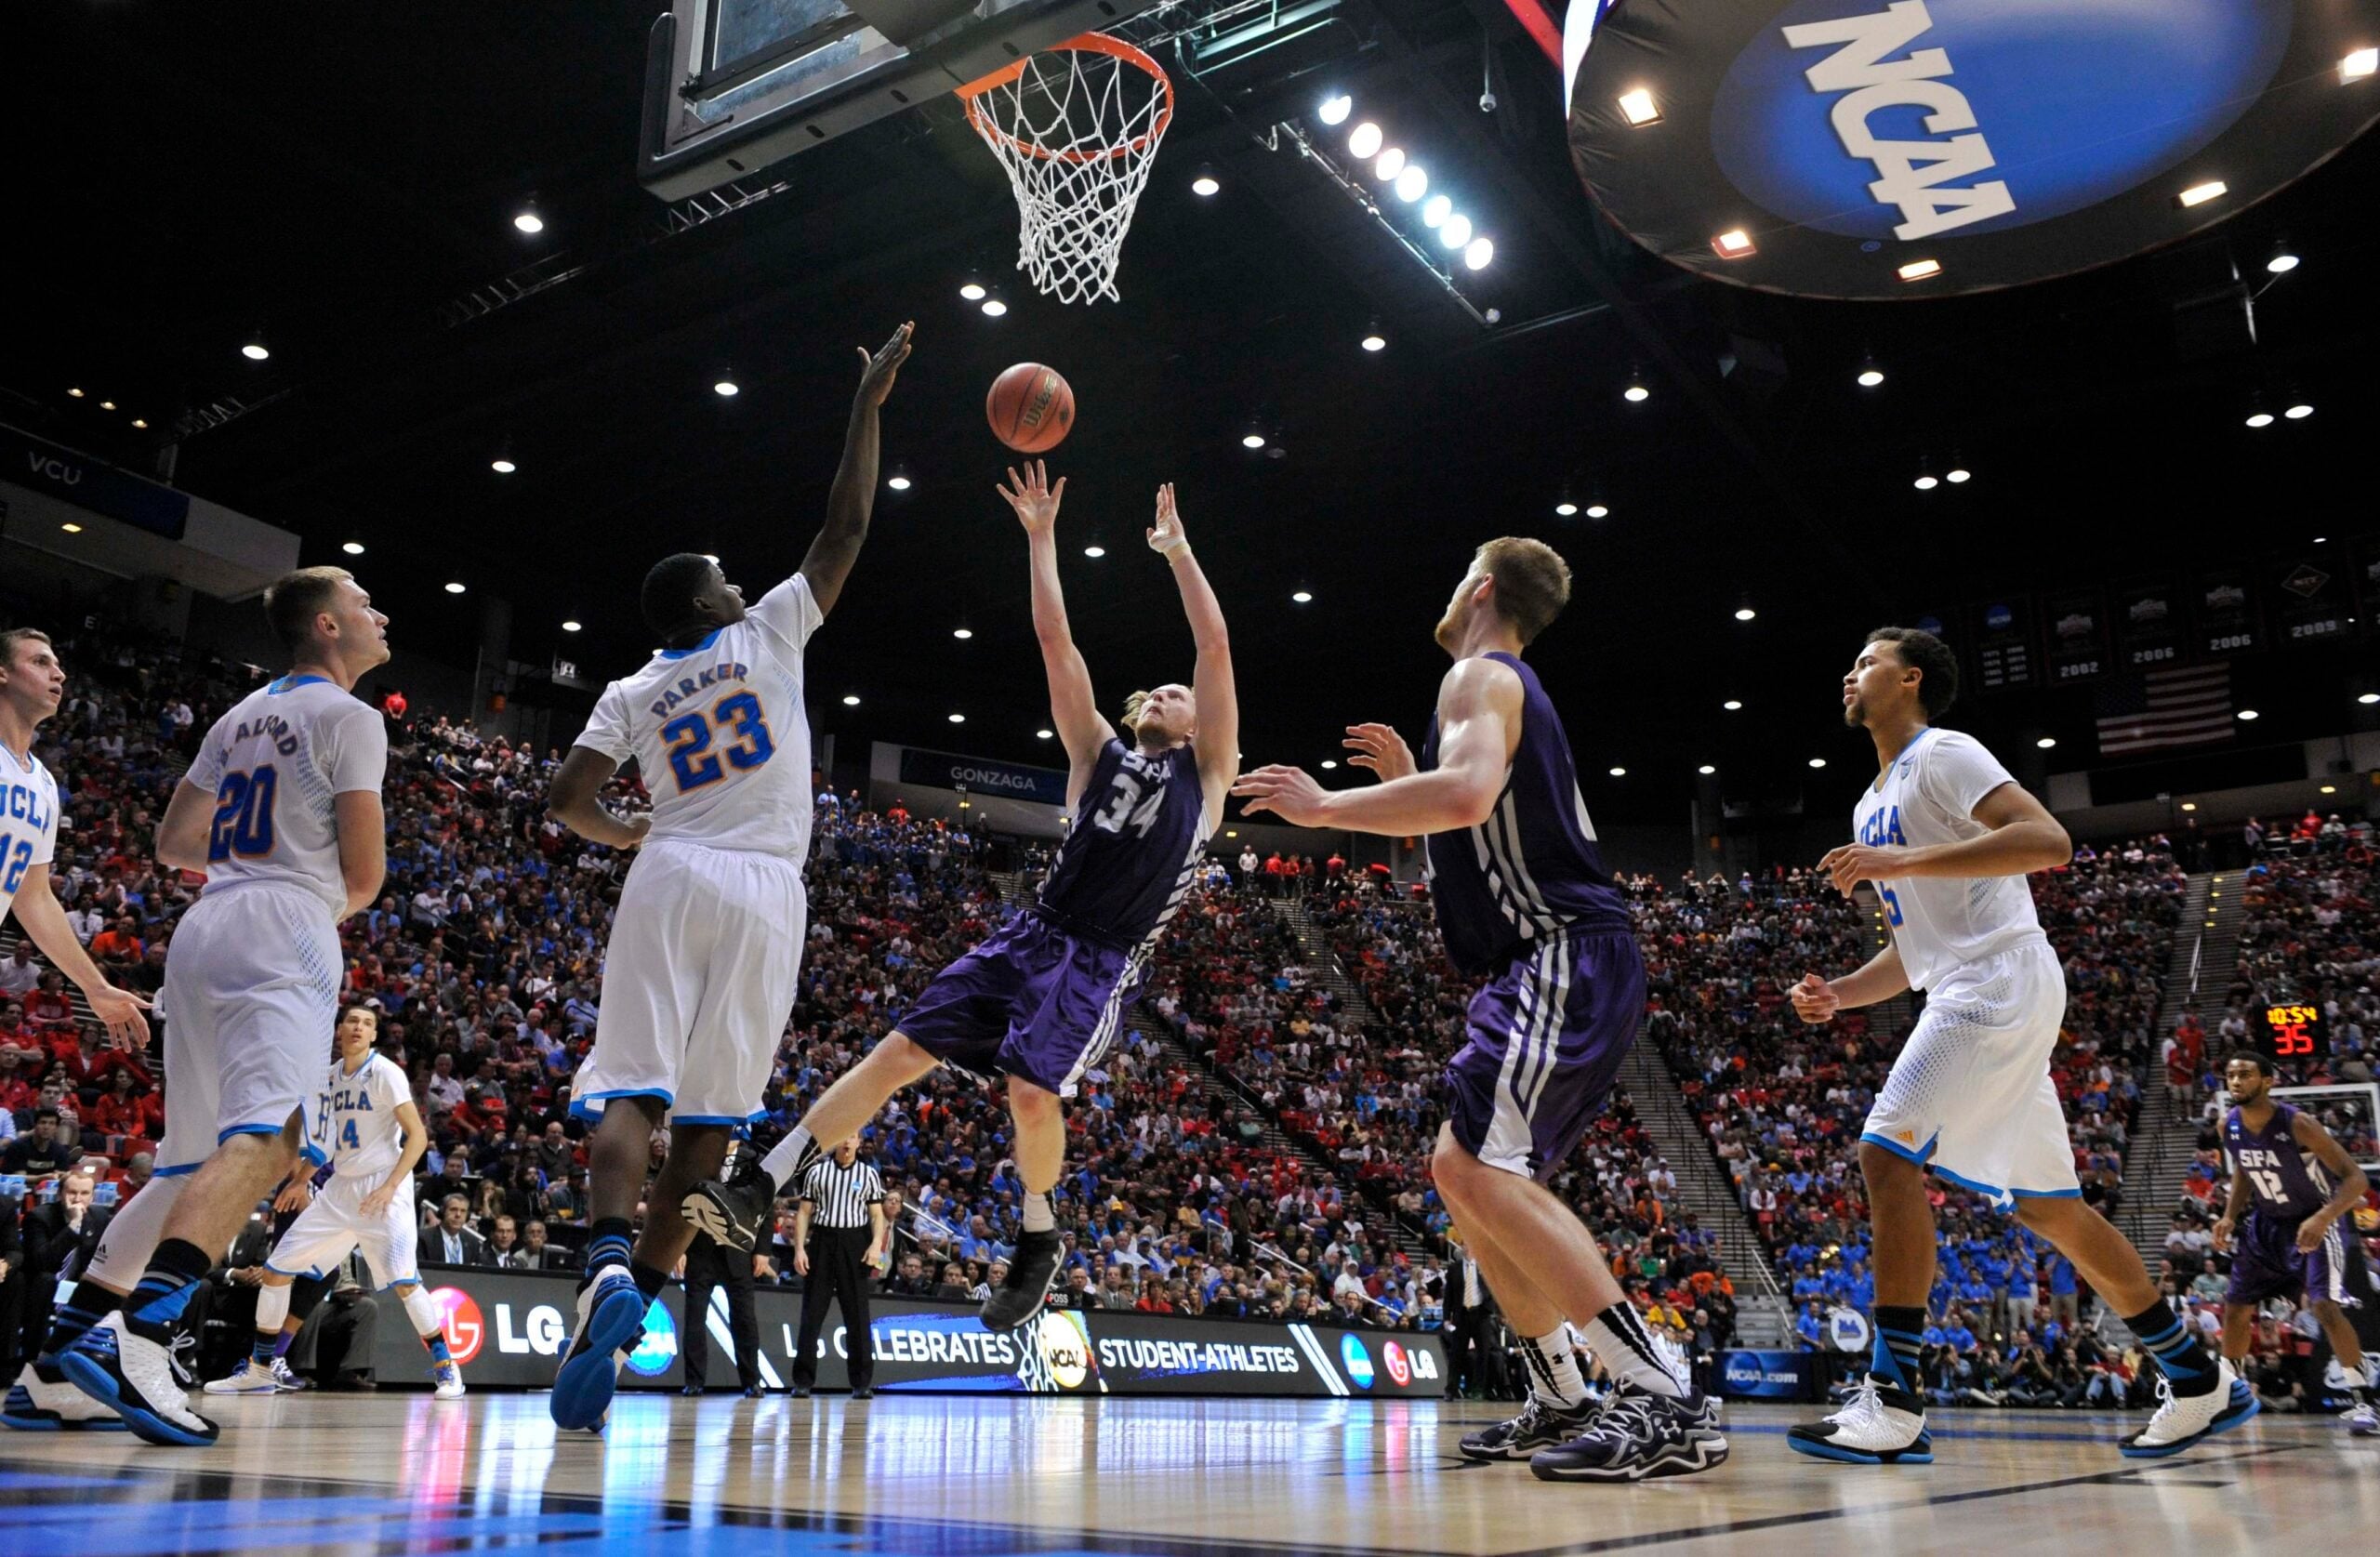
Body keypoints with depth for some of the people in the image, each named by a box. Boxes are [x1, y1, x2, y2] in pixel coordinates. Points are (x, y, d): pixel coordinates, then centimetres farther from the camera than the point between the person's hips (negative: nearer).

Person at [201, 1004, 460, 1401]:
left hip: (384, 1187, -7)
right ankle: (261, 1369, 19)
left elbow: (418, 1135, -15)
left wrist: (390, 1186, -23)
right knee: (276, 1269, 5)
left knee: (402, 1279, -19)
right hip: (340, 1188, 7)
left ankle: (445, 1367, -7)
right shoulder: (330, 1077, 10)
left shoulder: (385, 1072, -10)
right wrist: (300, 1181, 16)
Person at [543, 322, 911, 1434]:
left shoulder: (631, 693, 13)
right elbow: (845, 531, 9)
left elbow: (566, 799, 3)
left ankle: (608, 1267, -33)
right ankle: (636, 1302, -4)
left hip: (672, 879, 2)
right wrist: (867, 407, 15)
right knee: (711, 1110, 2)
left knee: (633, 1087, -7)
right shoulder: (767, 635, 8)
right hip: (764, 890, -1)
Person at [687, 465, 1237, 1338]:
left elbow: (1216, 649, 5)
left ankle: (1040, 1242, 8)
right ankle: (756, 1193, -6)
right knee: (901, 1050, -7)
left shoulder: (1205, 774, 12)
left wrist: (1178, 550, 12)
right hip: (1031, 937, 3)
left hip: (1104, 963, -3)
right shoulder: (1102, 755, 20)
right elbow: (1055, 643, 16)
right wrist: (1042, 537, 15)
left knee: (1033, 1090, -20)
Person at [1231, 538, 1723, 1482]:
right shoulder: (1515, 692, 26)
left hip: (1563, 959, -11)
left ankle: (1667, 1402, -22)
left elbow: (1468, 794, -28)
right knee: (1472, 1174, 14)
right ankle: (1560, 1399, 19)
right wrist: (1407, 777, 29)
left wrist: (1323, 807, -18)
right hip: (1553, 968, 11)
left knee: (1476, 1166, -21)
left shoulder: (1480, 675, -6)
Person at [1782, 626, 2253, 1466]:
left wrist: (1903, 861, -24)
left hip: (2001, 981, -10)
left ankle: (1891, 1400, -16)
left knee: (1889, 1151, -19)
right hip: (1966, 997, 10)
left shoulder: (1943, 754, -5)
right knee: (2045, 1204, 12)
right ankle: (2201, 1380, 23)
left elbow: (2048, 841, -21)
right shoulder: (1872, 807, 22)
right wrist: (1839, 993, 9)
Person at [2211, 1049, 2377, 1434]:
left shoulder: (2297, 1124, -27)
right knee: (2235, 1308, 8)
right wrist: (2230, 1216, -1)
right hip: (2267, 1223, 6)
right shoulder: (2229, 1126, -9)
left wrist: (2322, 1219, -39)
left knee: (2324, 1306, -24)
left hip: (2314, 1221, -6)